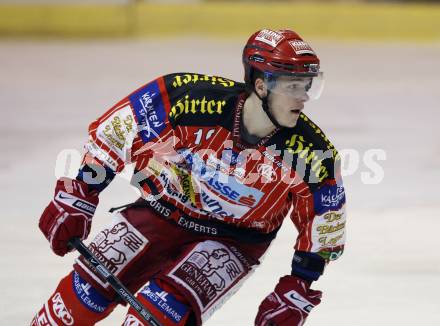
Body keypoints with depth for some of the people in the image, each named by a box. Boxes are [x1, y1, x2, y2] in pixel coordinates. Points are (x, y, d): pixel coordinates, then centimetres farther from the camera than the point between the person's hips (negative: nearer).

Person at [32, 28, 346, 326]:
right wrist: (76, 198, -12)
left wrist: (297, 291, -7)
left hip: (233, 243, -1)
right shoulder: (192, 97, -27)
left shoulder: (312, 152, -23)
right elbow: (113, 133, -14)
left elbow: (323, 227, -6)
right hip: (163, 211, 1)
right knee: (89, 288, -6)